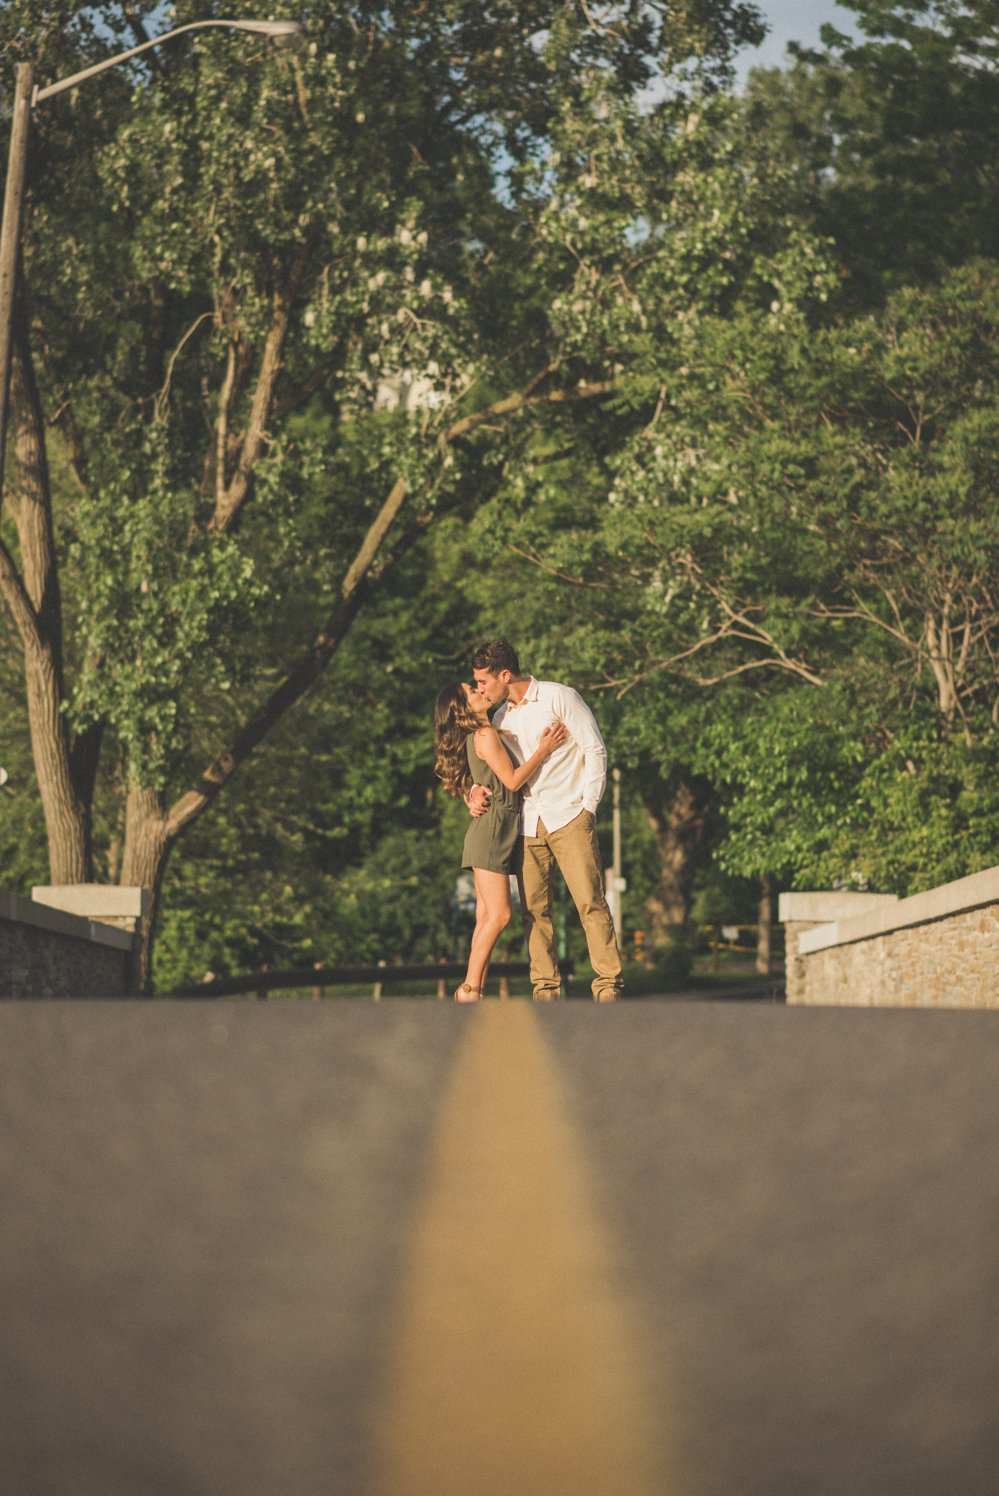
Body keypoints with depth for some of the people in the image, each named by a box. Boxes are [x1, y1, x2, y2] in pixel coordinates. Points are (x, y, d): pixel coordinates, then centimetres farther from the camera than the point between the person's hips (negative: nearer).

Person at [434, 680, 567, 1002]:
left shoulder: (479, 736, 19)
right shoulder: (485, 735, -10)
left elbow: (514, 774, 17)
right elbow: (513, 780, -11)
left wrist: (540, 746, 12)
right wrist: (544, 750, -6)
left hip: (499, 832, 10)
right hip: (491, 829, -10)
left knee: (487, 917, 5)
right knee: (499, 915, -13)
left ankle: (475, 990, 2)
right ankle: (469, 989, -12)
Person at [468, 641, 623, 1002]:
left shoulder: (560, 698, -3)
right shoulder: (501, 717, 15)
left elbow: (596, 751, -3)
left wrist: (588, 806, -8)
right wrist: (476, 789, 1)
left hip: (568, 816, -6)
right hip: (527, 822, 6)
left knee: (590, 901, -10)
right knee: (533, 908, 0)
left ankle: (608, 985, -9)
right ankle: (545, 987, 3)